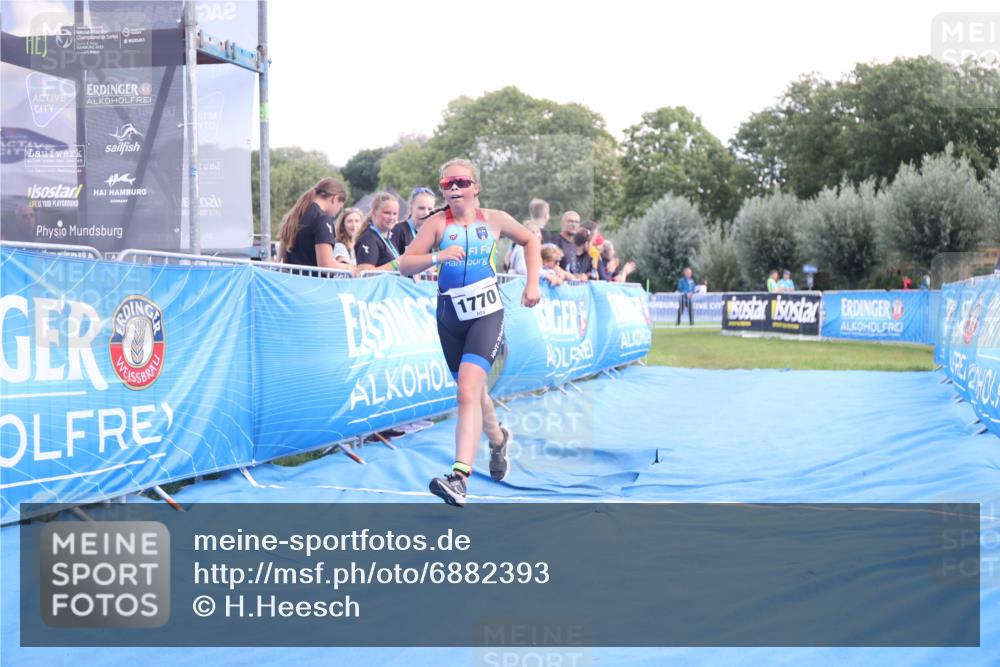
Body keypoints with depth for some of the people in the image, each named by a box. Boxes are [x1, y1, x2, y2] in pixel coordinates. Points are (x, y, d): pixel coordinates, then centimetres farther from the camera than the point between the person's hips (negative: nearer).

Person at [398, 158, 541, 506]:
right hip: (450, 317, 3)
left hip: (486, 314, -3)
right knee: (473, 391, 18)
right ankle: (499, 439, 50)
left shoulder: (494, 219, 1)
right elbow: (404, 265, -10)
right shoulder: (437, 223, -2)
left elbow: (530, 240, 20)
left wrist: (532, 283, 11)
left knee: (468, 391, -21)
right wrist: (437, 257, -27)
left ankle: (459, 477, -28)